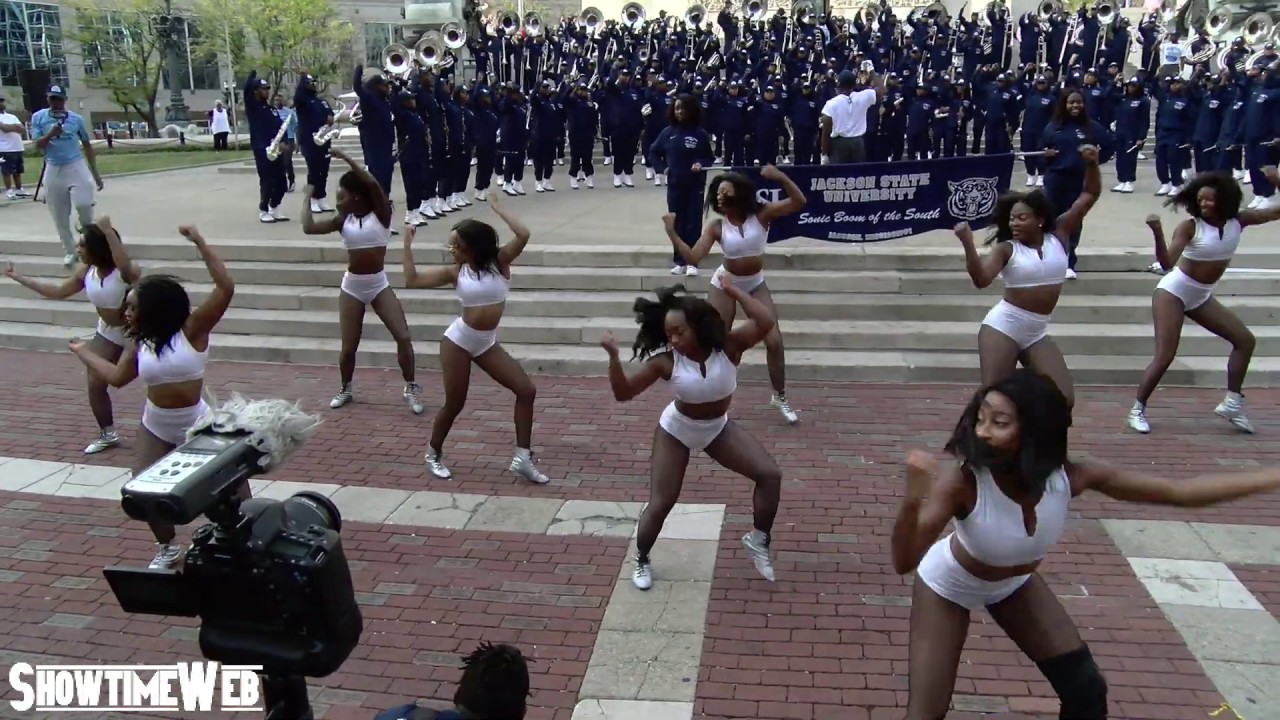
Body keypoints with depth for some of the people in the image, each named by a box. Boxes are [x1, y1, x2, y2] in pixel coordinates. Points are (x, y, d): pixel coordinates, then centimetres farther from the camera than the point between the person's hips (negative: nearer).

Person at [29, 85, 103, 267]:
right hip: (53, 170, 1)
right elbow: (37, 145, -3)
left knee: (83, 204, -19)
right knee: (59, 216, 5)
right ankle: (70, 251, 19)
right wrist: (50, 134, -22)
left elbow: (87, 145, 9)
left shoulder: (76, 119, 2)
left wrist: (95, 173, 9)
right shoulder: (38, 117, 1)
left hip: (76, 166, -1)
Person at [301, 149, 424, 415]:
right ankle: (346, 389, 30)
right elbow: (308, 228, -7)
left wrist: (345, 158, -20)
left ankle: (411, 389, 5)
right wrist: (308, 197, 2)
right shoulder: (343, 221, 3)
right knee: (348, 347, 6)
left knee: (403, 337, -11)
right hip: (352, 286, 3)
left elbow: (374, 185, -24)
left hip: (379, 284, -2)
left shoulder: (380, 214, -6)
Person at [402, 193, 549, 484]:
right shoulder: (455, 272, -3)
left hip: (487, 343, 2)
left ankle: (522, 457, 0)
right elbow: (413, 281, -6)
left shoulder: (499, 262, -4)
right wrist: (407, 246, -4)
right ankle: (434, 454, 29)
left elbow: (523, 235, -19)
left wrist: (497, 207, -9)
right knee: (454, 404, 5)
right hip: (458, 340, -2)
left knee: (526, 390, -7)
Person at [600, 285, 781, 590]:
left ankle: (758, 540, 13)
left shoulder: (729, 346, -24)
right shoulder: (666, 360, -25)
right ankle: (641, 561, 25)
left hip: (718, 427, 2)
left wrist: (733, 290, -31)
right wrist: (614, 357, -38)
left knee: (770, 474, -9)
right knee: (659, 505, -3)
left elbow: (765, 322, -39)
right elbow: (623, 393, -23)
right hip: (676, 430, -2)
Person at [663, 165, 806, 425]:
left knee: (774, 341, -3)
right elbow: (693, 258, -23)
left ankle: (780, 397, 16)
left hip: (755, 284, 1)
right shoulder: (716, 226, -15)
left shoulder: (761, 214, -14)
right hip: (725, 285, -1)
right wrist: (672, 233, -33)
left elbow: (799, 203, -25)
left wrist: (781, 177, -38)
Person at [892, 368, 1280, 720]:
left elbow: (1179, 491, -18)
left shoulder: (1070, 477, -28)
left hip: (1014, 583, 5)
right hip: (947, 585, -4)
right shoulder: (962, 483, -40)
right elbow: (904, 562, -48)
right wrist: (912, 502, -68)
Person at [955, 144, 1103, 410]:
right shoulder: (1007, 248, -7)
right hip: (1003, 326, -4)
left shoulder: (1058, 235, 3)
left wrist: (1092, 164, -10)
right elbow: (981, 279, -25)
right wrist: (968, 243, -37)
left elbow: (1090, 195, 5)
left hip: (1038, 332, 4)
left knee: (1064, 398, 0)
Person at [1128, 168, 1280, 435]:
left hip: (1202, 296, 7)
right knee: (1164, 357, -13)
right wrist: (1158, 234, -45)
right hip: (1173, 292, -6)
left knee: (1245, 340, 7)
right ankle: (1137, 409, -3)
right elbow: (1167, 263, -31)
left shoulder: (1238, 220, -4)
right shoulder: (1190, 226, -19)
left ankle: (1232, 402, 14)